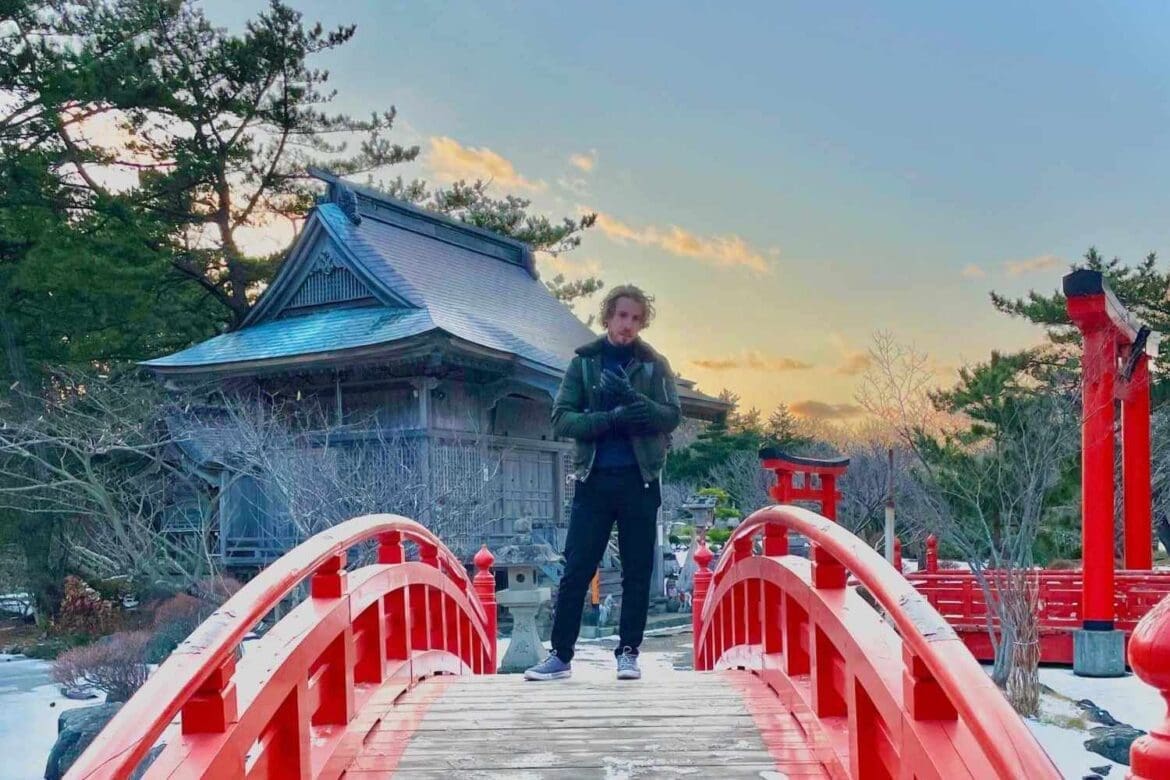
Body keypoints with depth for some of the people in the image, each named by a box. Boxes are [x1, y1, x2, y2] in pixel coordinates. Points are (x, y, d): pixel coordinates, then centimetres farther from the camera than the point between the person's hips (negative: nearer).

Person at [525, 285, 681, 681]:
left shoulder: (654, 365, 5)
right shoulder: (584, 362, 5)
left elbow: (672, 416, -5)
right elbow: (561, 419, -3)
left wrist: (633, 399, -22)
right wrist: (611, 418, -18)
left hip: (639, 480, 0)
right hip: (594, 479, 0)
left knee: (638, 572, 4)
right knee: (576, 570, 0)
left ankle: (628, 652, 15)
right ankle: (560, 654, 7)